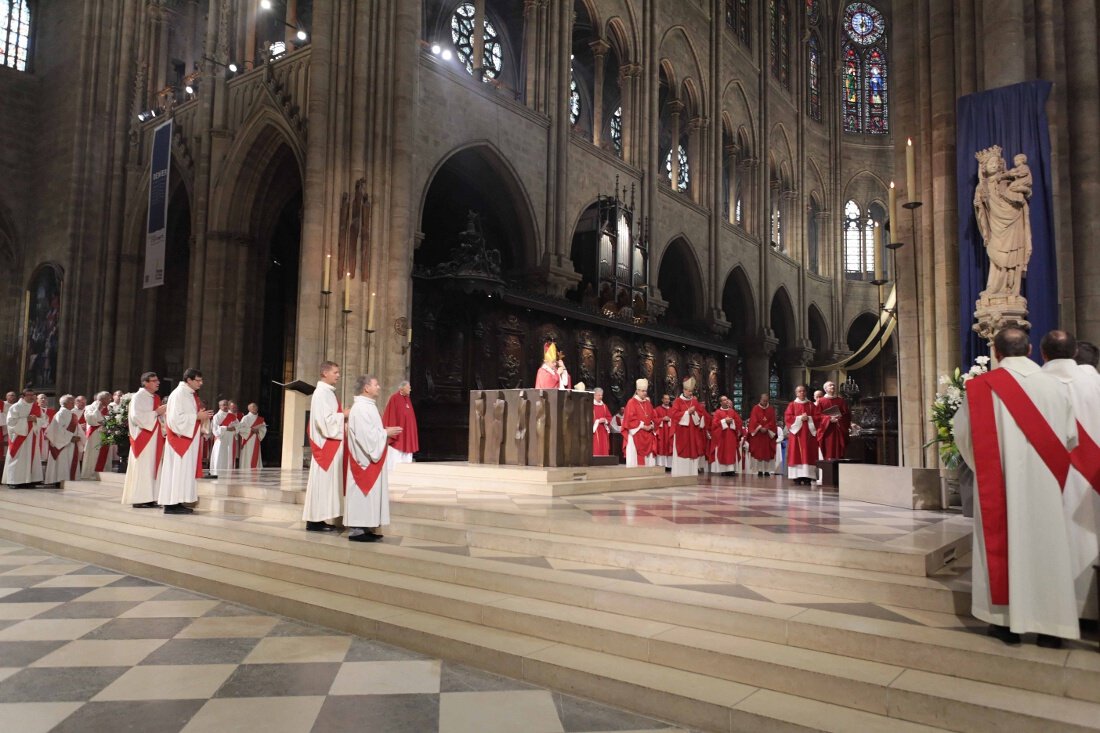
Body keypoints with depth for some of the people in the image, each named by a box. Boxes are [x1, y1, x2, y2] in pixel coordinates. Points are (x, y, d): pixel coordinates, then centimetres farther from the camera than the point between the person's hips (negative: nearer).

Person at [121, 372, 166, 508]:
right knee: (142, 469, -6)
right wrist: (156, 412, -19)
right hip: (143, 438, -8)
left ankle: (149, 498, 10)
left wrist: (163, 413, 1)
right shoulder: (138, 397, -9)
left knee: (153, 468, 6)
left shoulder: (156, 398, 15)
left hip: (155, 438, 8)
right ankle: (138, 499, -1)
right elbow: (136, 417, -20)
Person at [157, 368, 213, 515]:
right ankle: (171, 504, -5)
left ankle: (176, 502, 12)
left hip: (189, 438, 10)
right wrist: (197, 416, -18)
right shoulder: (179, 393, -14)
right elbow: (176, 417, -22)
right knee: (177, 471, -8)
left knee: (184, 471, 9)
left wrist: (202, 416, 5)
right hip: (180, 438, -10)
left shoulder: (190, 394, 14)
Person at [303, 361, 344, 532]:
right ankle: (314, 521, -2)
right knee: (322, 481, -6)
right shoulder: (321, 393, -14)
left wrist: (343, 417, 6)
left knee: (327, 481, 10)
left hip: (331, 445, 10)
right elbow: (325, 420, -22)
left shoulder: (328, 392, 16)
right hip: (325, 445, -10)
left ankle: (318, 519, 13)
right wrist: (344, 415, -11)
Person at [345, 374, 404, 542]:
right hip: (364, 459, -11)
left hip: (369, 459, 11)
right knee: (362, 492, -6)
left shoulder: (367, 406, 16)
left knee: (368, 492, 11)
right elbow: (366, 435, -24)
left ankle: (363, 528, 16)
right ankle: (356, 530, -2)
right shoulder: (360, 408, -17)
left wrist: (386, 433, 8)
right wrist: (386, 432, -13)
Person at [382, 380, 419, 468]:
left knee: (406, 460, 7)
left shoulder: (408, 399, 12)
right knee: (396, 458, -7)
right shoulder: (394, 398, -11)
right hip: (396, 434, -8)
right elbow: (390, 416, -13)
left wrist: (412, 433, 15)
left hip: (407, 433, 8)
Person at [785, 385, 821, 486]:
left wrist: (809, 418, -12)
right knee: (796, 454, -5)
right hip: (796, 432, -1)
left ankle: (807, 477, -4)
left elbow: (818, 417, 4)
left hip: (809, 433, 1)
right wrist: (799, 418, -13)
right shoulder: (792, 405, 7)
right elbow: (787, 418, -3)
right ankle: (797, 477, -4)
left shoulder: (811, 405, 11)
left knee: (808, 454, -4)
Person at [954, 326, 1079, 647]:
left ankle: (1007, 620, 12)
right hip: (1047, 483, 2)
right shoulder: (1056, 386, 0)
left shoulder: (982, 386, -9)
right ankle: (1050, 624, 15)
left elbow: (963, 435, -2)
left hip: (1000, 485, -2)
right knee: (1047, 544, 9)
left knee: (1004, 540, 6)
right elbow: (1071, 439, 6)